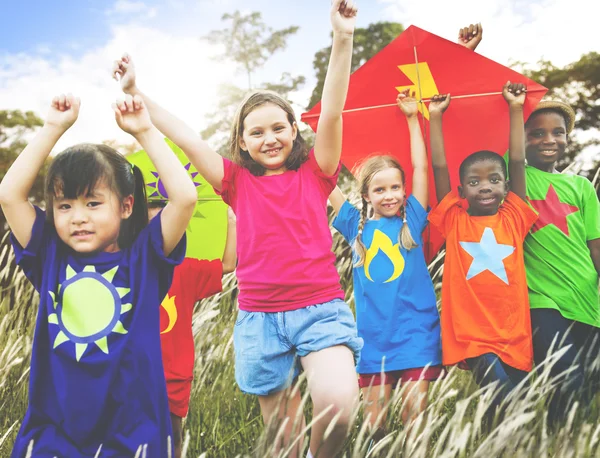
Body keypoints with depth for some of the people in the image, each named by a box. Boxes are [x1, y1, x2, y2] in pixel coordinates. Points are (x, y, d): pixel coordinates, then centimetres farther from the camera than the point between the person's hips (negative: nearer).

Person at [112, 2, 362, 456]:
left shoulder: (314, 173, 4)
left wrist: (343, 39, -18)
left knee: (338, 402, -23)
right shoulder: (238, 181, 8)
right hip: (259, 316, 2)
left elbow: (332, 112, -8)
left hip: (321, 308, -2)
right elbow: (187, 138, 4)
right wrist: (135, 92, 0)